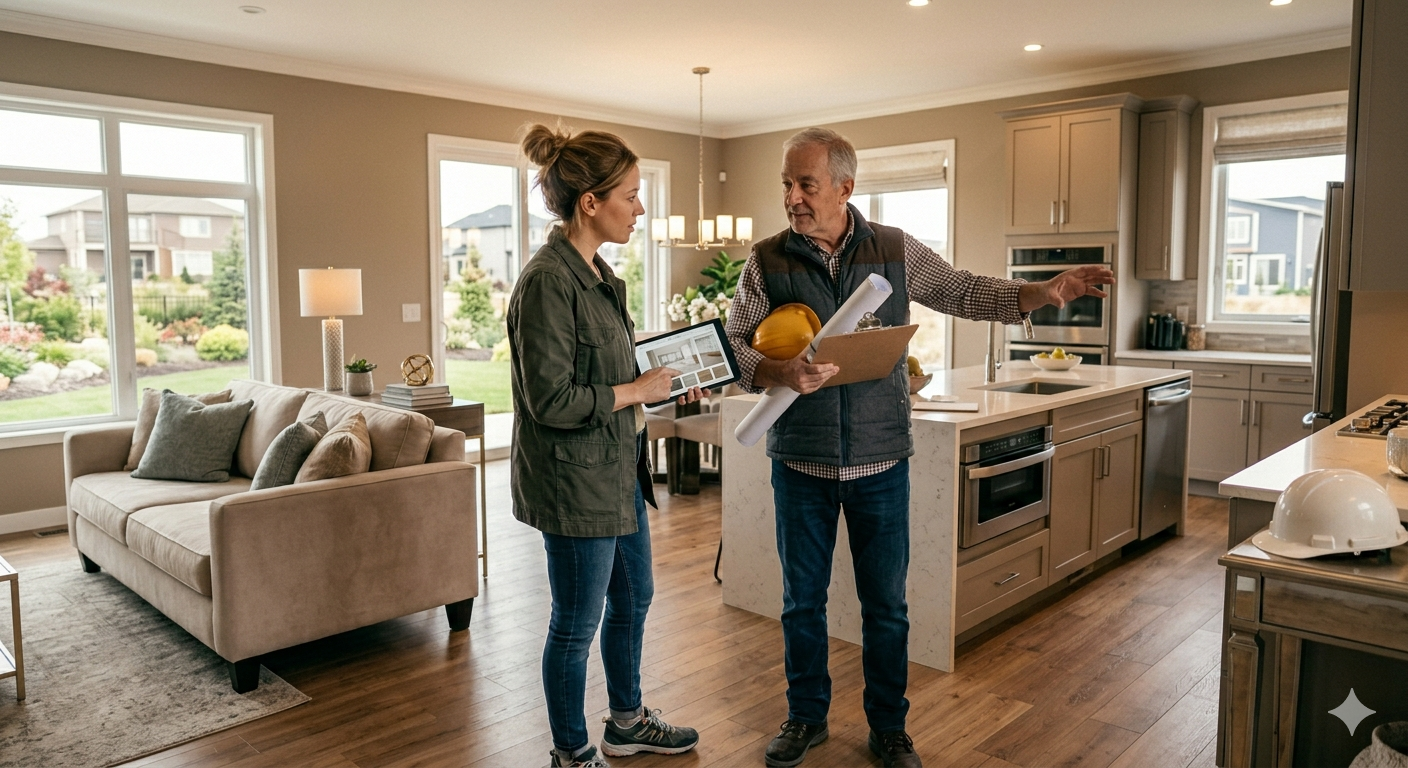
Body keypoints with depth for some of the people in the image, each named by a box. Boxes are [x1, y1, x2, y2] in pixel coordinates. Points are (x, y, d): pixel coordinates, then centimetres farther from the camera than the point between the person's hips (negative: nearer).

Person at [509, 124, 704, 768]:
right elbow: (551, 400, -24)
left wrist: (660, 382, 4)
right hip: (575, 480, -10)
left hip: (617, 469, 10)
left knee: (632, 599, 22)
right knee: (577, 624, 8)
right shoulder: (547, 280, -21)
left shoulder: (596, 272, 9)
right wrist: (636, 391, -15)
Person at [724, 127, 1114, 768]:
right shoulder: (767, 261, -4)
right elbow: (734, 345, -5)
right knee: (802, 600, 13)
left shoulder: (896, 251, -1)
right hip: (800, 461, 0)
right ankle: (806, 717, 33)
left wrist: (1043, 293, -5)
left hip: (880, 461, 0)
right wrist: (781, 372, -25)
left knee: (886, 605, 10)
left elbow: (964, 293, 9)